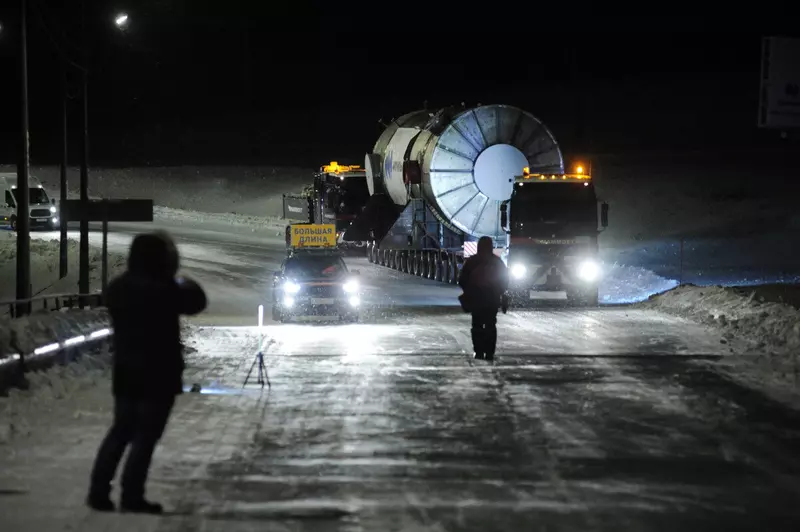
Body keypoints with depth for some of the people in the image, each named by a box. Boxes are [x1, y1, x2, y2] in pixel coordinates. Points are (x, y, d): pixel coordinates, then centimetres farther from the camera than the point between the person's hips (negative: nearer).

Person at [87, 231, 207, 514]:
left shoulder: (117, 287, 3)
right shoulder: (163, 290, -19)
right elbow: (195, 302, -4)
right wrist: (185, 283, 16)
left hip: (125, 371, 7)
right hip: (158, 373, -7)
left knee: (121, 430, 15)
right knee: (146, 434, -1)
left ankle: (98, 491, 11)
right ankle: (132, 496, -2)